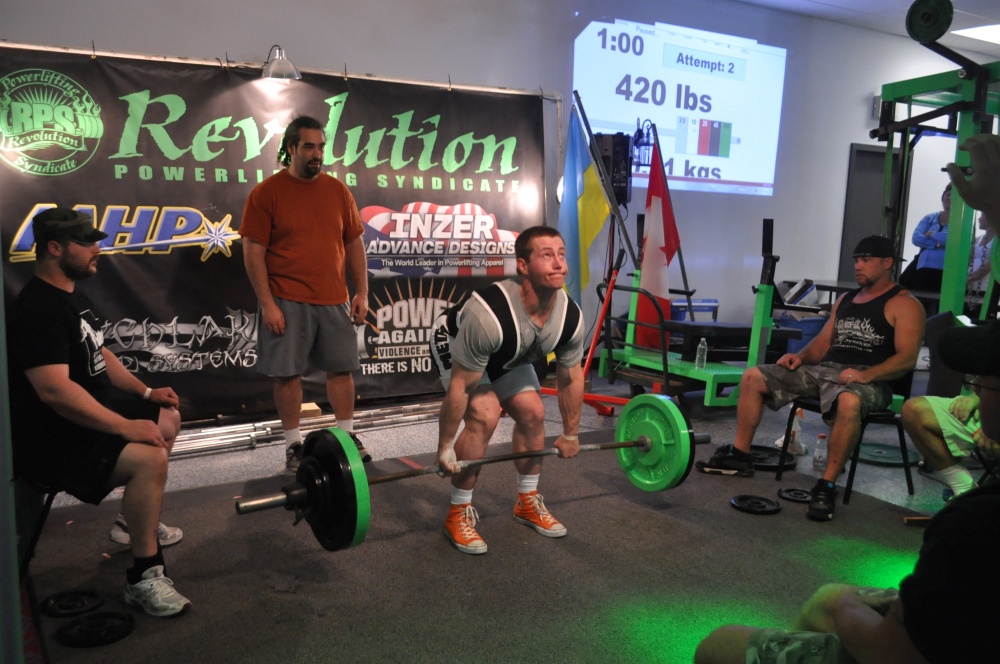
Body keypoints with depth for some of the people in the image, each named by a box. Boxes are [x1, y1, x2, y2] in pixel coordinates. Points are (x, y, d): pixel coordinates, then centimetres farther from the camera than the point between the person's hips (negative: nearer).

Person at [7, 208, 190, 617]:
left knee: (168, 419, 19)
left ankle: (135, 520, 29)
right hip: (51, 435, -11)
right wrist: (125, 427, -31)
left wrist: (145, 392, 12)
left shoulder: (71, 298, 10)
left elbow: (99, 357, 22)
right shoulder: (37, 311, -24)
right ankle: (144, 579, -17)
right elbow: (54, 390, -33)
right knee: (149, 458, -30)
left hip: (89, 410, 11)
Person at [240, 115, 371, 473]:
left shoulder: (337, 190, 7)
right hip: (287, 302, -3)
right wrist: (267, 303, -12)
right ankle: (294, 444, 16)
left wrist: (362, 292, 5)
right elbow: (253, 252, -7)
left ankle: (347, 435, 23)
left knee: (341, 367, 9)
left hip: (334, 299, 4)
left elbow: (354, 244, 10)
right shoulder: (266, 192, -4)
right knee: (287, 372, 3)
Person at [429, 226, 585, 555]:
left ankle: (528, 502, 18)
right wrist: (445, 447, -25)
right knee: (485, 416, -23)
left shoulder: (570, 316, -25)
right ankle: (459, 514, -6)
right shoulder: (490, 315, -45)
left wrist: (571, 433, 1)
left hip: (508, 357, 6)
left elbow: (570, 377, -7)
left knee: (533, 414, -3)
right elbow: (459, 387, -34)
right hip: (454, 345, -6)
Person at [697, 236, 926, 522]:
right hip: (823, 369, 7)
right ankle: (739, 455, 3)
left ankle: (827, 486, -30)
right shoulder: (845, 299, 21)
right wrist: (800, 356, -1)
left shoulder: (904, 305, -1)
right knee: (753, 376, -3)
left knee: (849, 402, -44)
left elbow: (907, 358, -12)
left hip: (868, 378, -7)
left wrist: (866, 374, -27)